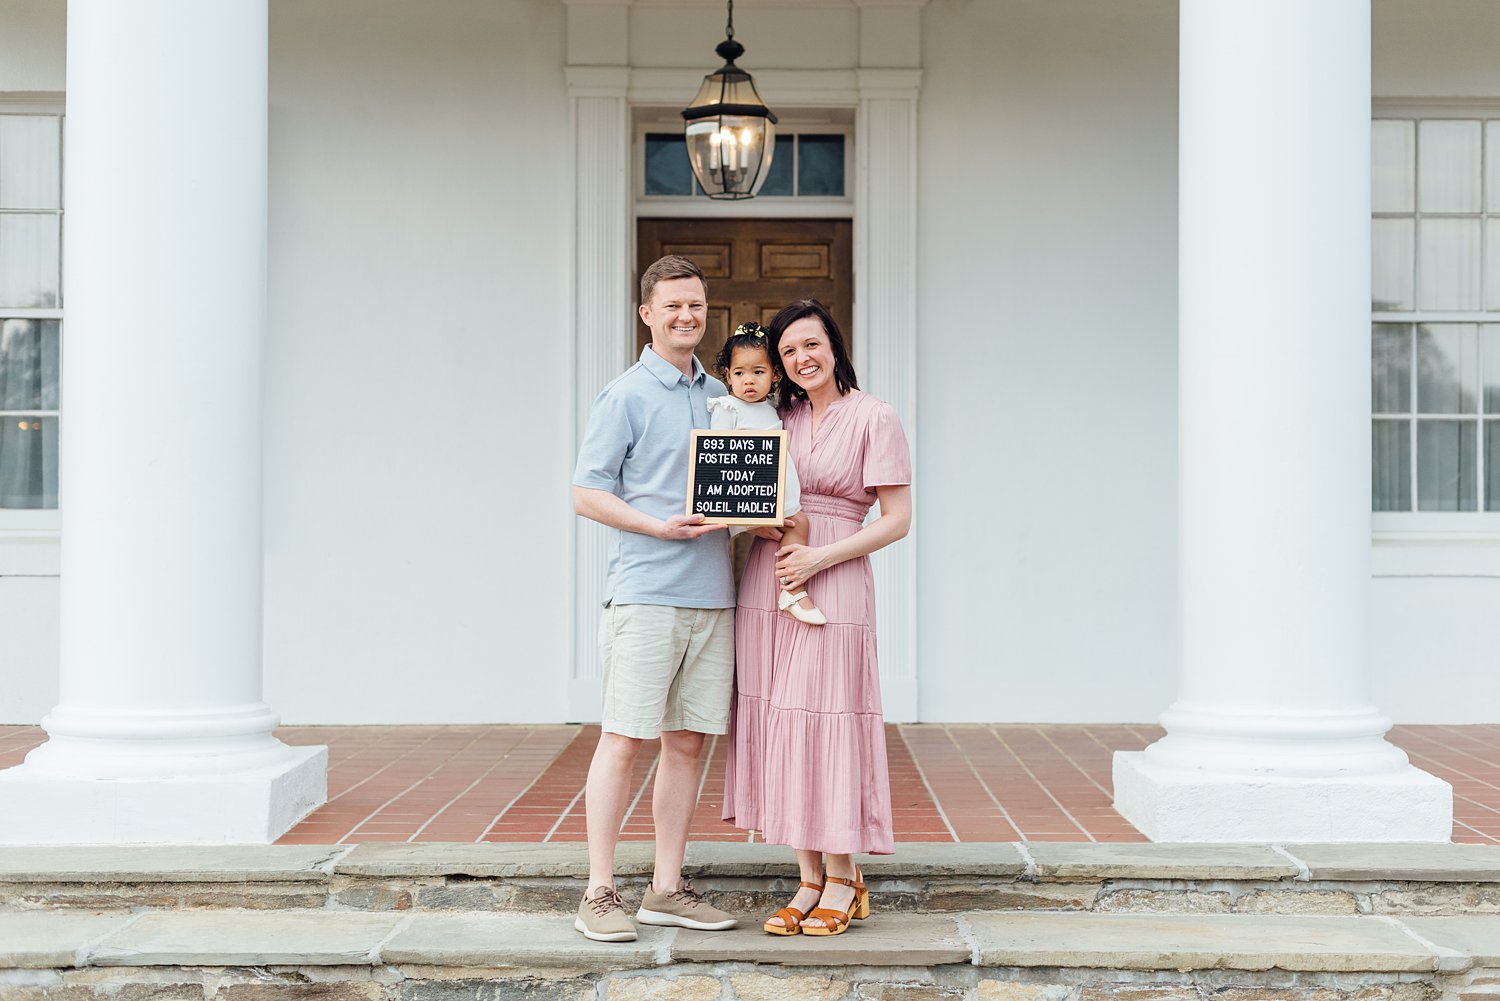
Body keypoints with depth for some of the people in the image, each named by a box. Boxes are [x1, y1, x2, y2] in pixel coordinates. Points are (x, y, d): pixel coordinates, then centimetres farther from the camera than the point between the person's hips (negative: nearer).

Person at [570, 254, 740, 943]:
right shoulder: (626, 397, -2)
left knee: (687, 743, 7)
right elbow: (586, 493, -5)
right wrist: (660, 526, -16)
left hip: (711, 596, 6)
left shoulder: (720, 396, 17)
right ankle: (599, 894, 1)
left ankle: (667, 890, 15)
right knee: (623, 739, -6)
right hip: (646, 594, -6)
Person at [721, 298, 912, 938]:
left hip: (833, 585, -5)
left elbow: (897, 519, -6)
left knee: (826, 723, -5)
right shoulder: (780, 417, 14)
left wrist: (821, 556, -14)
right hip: (766, 583, 5)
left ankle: (843, 881, 6)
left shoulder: (873, 418, -2)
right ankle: (809, 879, 11)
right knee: (779, 725, 3)